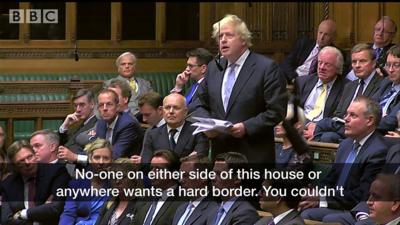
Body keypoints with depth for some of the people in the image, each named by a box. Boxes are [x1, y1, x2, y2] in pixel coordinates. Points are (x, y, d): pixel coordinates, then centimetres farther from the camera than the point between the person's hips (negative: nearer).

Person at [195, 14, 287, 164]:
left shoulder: (267, 67, -6)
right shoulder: (213, 68, 14)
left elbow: (277, 110, -9)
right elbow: (202, 105, 19)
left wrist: (246, 127, -18)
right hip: (219, 153, 5)